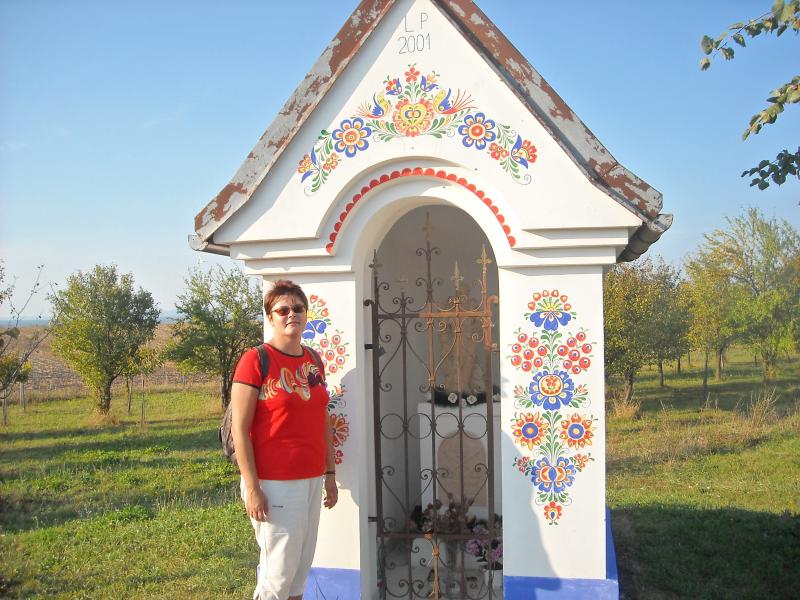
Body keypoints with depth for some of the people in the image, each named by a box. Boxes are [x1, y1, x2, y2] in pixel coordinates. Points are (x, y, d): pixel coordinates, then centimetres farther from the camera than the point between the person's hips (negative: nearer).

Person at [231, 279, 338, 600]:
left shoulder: (313, 360, 10)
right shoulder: (255, 360, -10)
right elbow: (239, 429, -12)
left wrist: (330, 473, 13)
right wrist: (252, 488, -16)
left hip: (312, 480, 6)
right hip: (274, 483, -6)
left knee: (302, 566, 12)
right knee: (279, 571, 0)